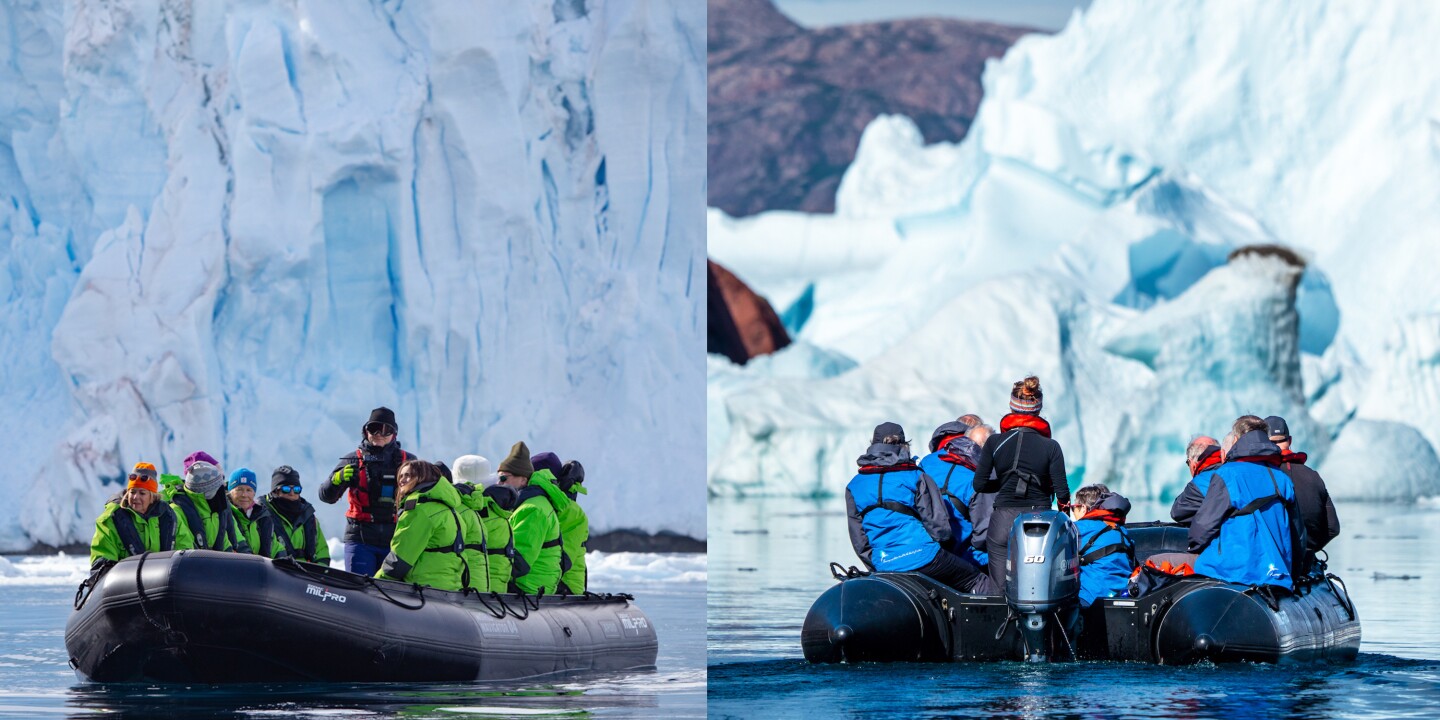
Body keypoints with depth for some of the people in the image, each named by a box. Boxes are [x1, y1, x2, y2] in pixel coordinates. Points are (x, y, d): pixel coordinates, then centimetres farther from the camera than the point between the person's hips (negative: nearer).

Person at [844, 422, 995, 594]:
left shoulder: (853, 486, 13)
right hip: (922, 557, -4)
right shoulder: (915, 476, 2)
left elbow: (859, 541, 12)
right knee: (977, 580, 10)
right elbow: (938, 522, -2)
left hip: (883, 566, 4)